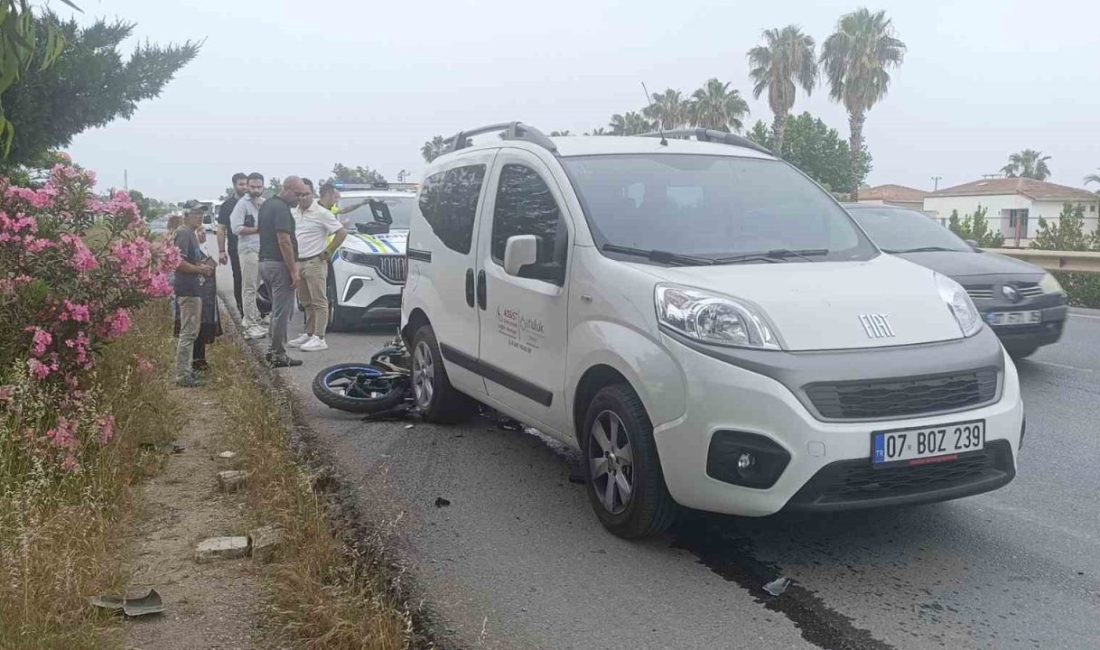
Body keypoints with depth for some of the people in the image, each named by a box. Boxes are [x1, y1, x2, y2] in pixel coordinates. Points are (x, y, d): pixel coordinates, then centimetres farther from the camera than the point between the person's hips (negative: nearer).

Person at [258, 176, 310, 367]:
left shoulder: (267, 204, 15)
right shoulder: (281, 208, -16)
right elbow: (284, 241, -22)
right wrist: (293, 270, -21)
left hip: (265, 262, 10)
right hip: (279, 265, -10)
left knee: (277, 309, 18)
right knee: (282, 311, -4)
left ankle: (272, 350, 22)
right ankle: (279, 356, 0)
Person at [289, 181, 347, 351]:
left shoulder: (321, 213, -10)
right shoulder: (293, 213, 11)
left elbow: (342, 233, -11)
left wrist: (328, 252, -11)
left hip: (315, 263, -7)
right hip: (298, 263, 7)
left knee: (319, 301, -6)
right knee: (306, 302, 14)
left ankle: (319, 338, -8)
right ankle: (309, 334, 22)